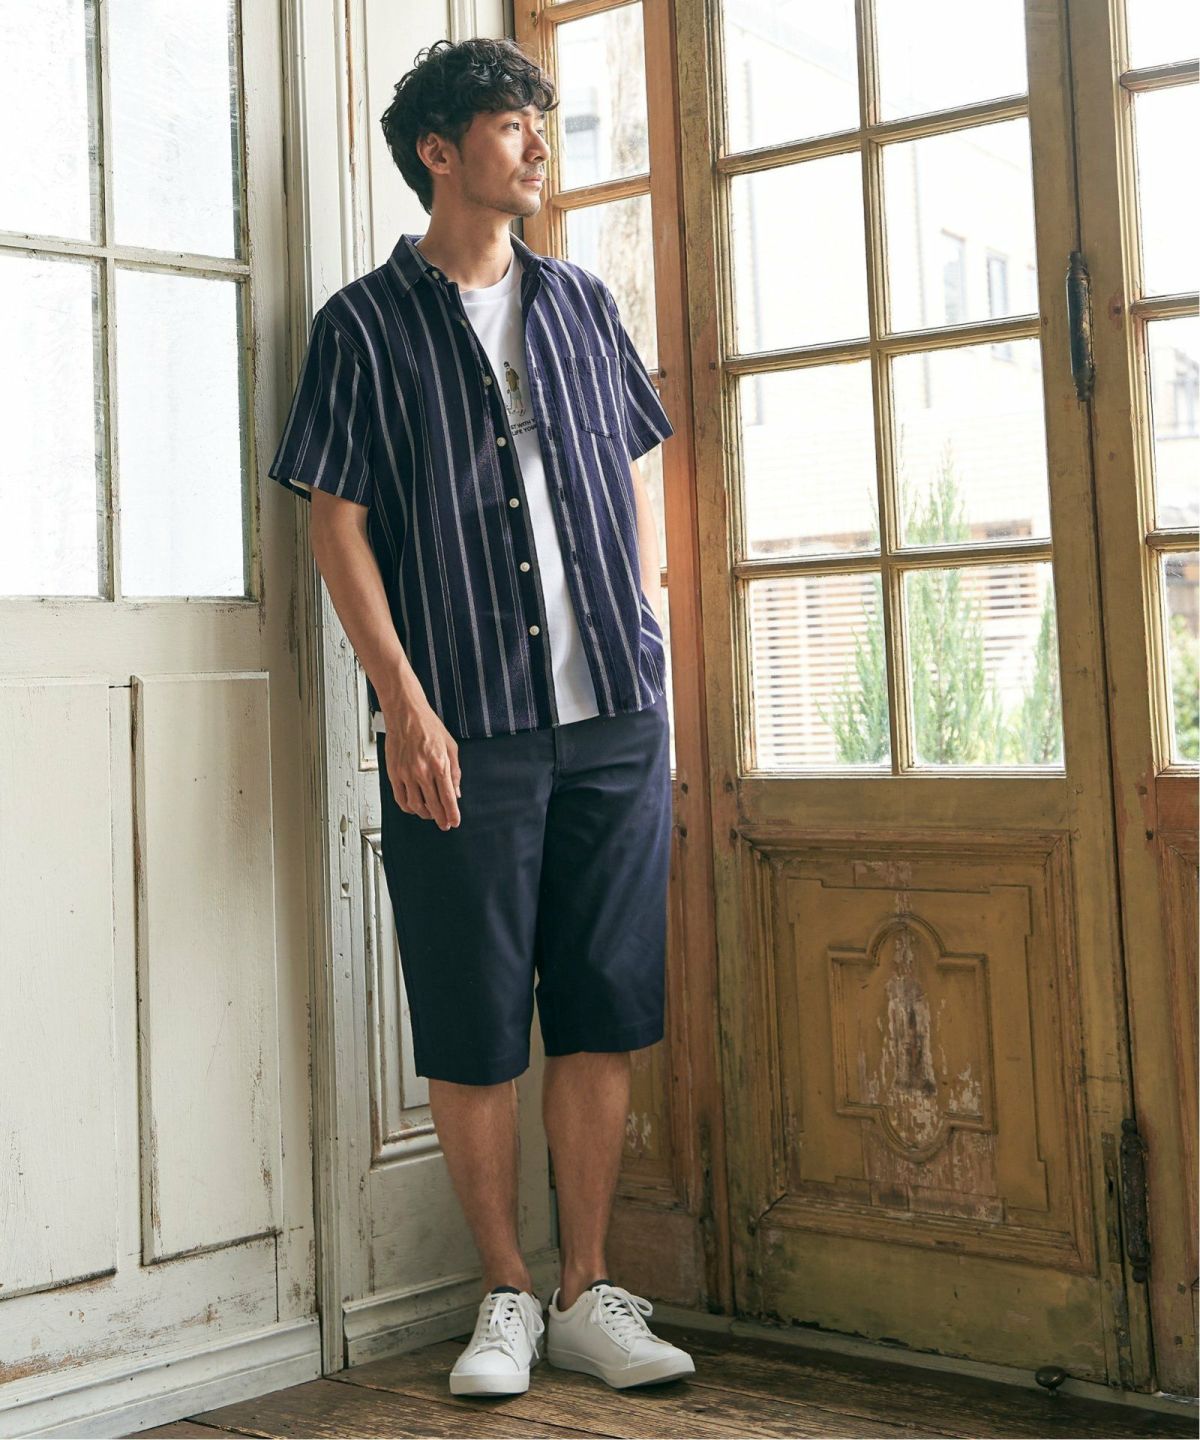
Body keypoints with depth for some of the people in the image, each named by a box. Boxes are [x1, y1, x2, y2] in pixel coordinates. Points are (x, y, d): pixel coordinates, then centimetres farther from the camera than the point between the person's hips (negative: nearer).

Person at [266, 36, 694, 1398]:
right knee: (472, 1031, 1)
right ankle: (505, 1294, 16)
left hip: (614, 722, 4)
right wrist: (405, 706, -11)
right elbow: (337, 522, -2)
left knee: (602, 1013, 5)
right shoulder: (367, 322, 3)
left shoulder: (579, 302, 15)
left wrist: (645, 644, 10)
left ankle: (587, 1291, 17)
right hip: (463, 731, -3)